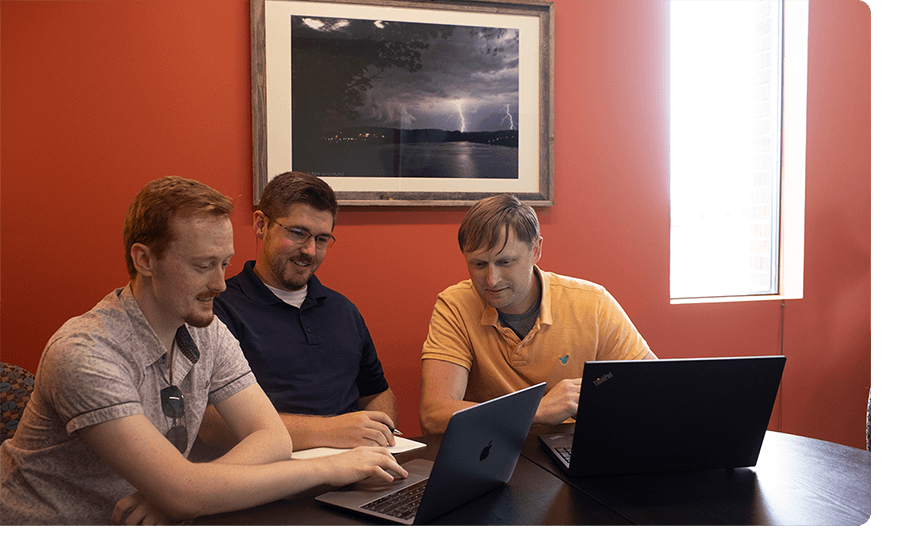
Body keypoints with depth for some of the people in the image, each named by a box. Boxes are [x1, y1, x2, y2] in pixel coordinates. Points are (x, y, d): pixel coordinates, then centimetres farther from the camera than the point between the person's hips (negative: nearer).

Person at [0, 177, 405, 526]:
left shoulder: (208, 333, -2)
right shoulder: (86, 354, -22)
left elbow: (272, 438, -7)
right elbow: (183, 494, -28)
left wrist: (182, 488, -23)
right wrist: (328, 468, -24)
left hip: (155, 518, 6)